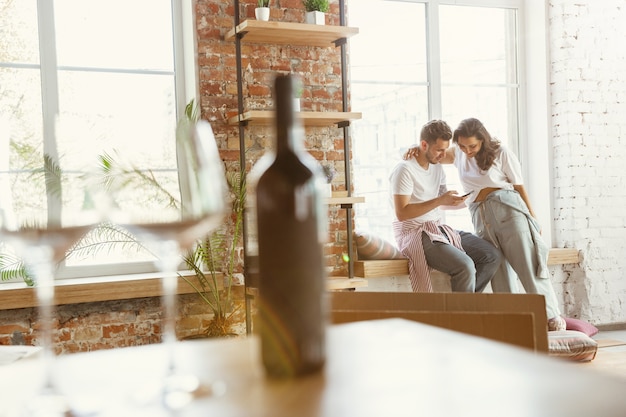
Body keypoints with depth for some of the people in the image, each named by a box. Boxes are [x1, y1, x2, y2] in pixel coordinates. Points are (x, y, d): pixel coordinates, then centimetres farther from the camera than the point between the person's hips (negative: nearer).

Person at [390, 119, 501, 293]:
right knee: (465, 267, -28)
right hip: (415, 233, -9)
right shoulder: (405, 170, -13)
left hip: (440, 229, 9)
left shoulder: (437, 167, 13)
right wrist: (439, 200, -22)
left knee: (493, 256, -4)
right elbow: (401, 213, -20)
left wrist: (456, 201, 2)